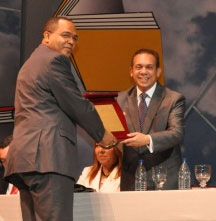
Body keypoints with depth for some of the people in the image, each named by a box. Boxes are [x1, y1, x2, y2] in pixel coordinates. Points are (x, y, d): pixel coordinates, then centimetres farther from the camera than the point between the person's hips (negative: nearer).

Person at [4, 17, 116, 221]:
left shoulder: (29, 64, 28)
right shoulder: (55, 60, -3)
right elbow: (76, 105, -4)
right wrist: (101, 135, 11)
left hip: (24, 156, 10)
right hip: (48, 157, -10)